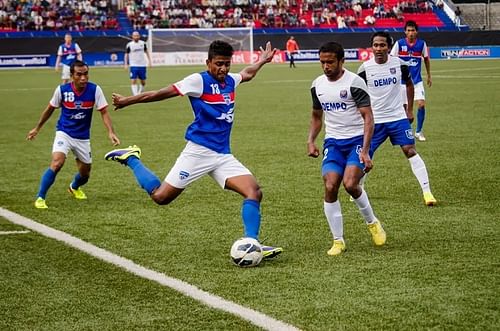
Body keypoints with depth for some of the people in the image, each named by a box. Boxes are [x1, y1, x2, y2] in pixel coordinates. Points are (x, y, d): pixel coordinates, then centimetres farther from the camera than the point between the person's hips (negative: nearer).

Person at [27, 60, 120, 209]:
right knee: (56, 163, -27)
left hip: (83, 138, 2)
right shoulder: (62, 90, -13)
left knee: (85, 174, 12)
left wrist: (111, 132, -26)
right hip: (64, 133, -2)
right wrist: (37, 128, 12)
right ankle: (40, 198, -15)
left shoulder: (95, 90, -14)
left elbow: (104, 112, -11)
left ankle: (74, 187, 49)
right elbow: (50, 109, 4)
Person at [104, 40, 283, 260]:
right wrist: (127, 101, -1)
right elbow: (162, 93, -5)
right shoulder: (199, 81, -8)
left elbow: (247, 74, 39)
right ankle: (131, 158, 18)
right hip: (199, 150, -6)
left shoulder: (230, 81, 12)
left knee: (254, 192, -12)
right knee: (161, 197, -4)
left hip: (223, 155, 6)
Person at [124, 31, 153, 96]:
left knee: (143, 82, 8)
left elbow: (146, 51, 16)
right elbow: (126, 54, 3)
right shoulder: (129, 45, -5)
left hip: (142, 65, 3)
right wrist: (126, 64, -5)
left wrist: (149, 61, 12)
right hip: (133, 66, -3)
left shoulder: (143, 43, 3)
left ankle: (140, 93, 28)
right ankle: (135, 95, -14)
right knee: (133, 81, -13)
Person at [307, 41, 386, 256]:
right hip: (333, 142, 5)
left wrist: (365, 151, -23)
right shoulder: (317, 85, 7)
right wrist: (311, 141, 7)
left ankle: (372, 223, 5)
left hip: (357, 140, -5)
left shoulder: (354, 82, -12)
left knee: (350, 184, -23)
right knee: (330, 187, -12)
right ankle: (338, 241, 0)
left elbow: (368, 117, -14)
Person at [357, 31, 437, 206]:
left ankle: (427, 192, -10)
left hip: (398, 117, 0)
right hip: (374, 120, 0)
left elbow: (409, 84, 13)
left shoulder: (399, 64, -5)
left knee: (410, 151, -10)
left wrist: (410, 110, 10)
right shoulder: (365, 68, -8)